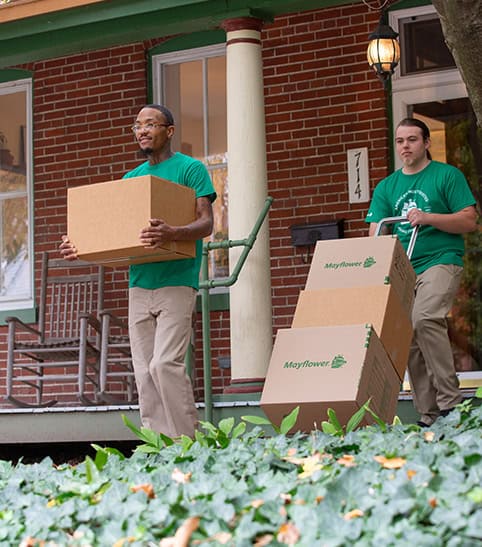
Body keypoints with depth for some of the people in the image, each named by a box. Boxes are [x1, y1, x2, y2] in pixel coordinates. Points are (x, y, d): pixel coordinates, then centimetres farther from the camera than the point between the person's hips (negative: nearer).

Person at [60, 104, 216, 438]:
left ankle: (187, 443, -9)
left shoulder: (190, 168, 1)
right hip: (139, 284, 6)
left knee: (165, 363, -16)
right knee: (144, 372, 3)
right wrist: (79, 247, 0)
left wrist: (171, 234, -31)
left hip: (176, 282, -6)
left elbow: (206, 222, -10)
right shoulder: (131, 178, 20)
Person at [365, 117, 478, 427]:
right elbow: (376, 234, 11)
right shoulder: (387, 187, 17)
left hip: (441, 261, -5)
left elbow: (470, 221, -1)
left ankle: (450, 401, -23)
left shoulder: (447, 175, 4)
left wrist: (428, 218, -14)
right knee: (408, 337, -1)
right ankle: (428, 415, 5)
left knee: (425, 319, -28)